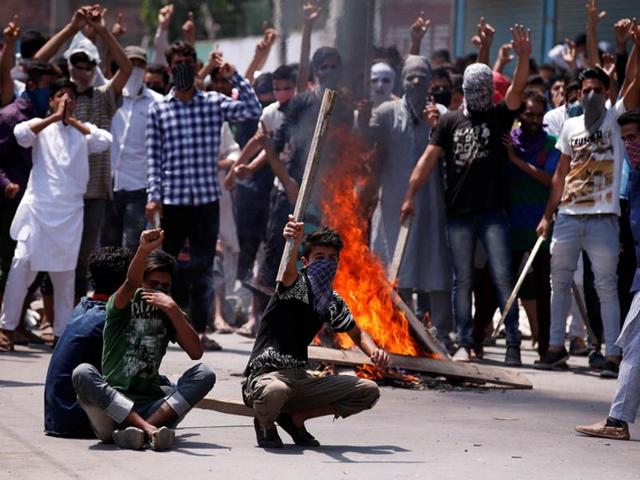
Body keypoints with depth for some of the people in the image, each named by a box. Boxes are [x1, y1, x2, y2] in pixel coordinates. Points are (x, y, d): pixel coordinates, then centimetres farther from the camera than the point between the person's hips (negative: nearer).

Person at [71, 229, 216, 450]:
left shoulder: (169, 314, 13)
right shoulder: (123, 306, 3)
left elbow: (196, 353, -3)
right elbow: (131, 283, -22)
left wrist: (173, 310, -13)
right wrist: (143, 251, -42)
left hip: (150, 404, 3)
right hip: (112, 403, -3)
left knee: (205, 374, -17)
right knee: (82, 373, -32)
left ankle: (141, 428, -33)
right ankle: (150, 430, -37)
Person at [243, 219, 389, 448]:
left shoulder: (333, 302, 11)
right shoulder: (297, 285, -10)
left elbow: (357, 334, 25)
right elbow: (289, 270, -35)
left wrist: (374, 351, 1)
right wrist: (293, 243, -59)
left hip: (300, 378, 7)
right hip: (266, 375, -7)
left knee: (368, 391, -4)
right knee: (275, 392, -44)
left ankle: (295, 417, 8)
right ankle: (265, 425, -4)